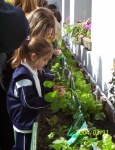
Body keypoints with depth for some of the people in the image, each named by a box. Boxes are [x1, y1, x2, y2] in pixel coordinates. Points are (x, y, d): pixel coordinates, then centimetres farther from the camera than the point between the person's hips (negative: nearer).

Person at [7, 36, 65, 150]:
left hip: (34, 118, 9)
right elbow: (30, 102, -27)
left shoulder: (34, 70, 2)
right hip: (25, 123, -9)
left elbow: (40, 90, 14)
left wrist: (53, 89, -3)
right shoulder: (23, 76, -27)